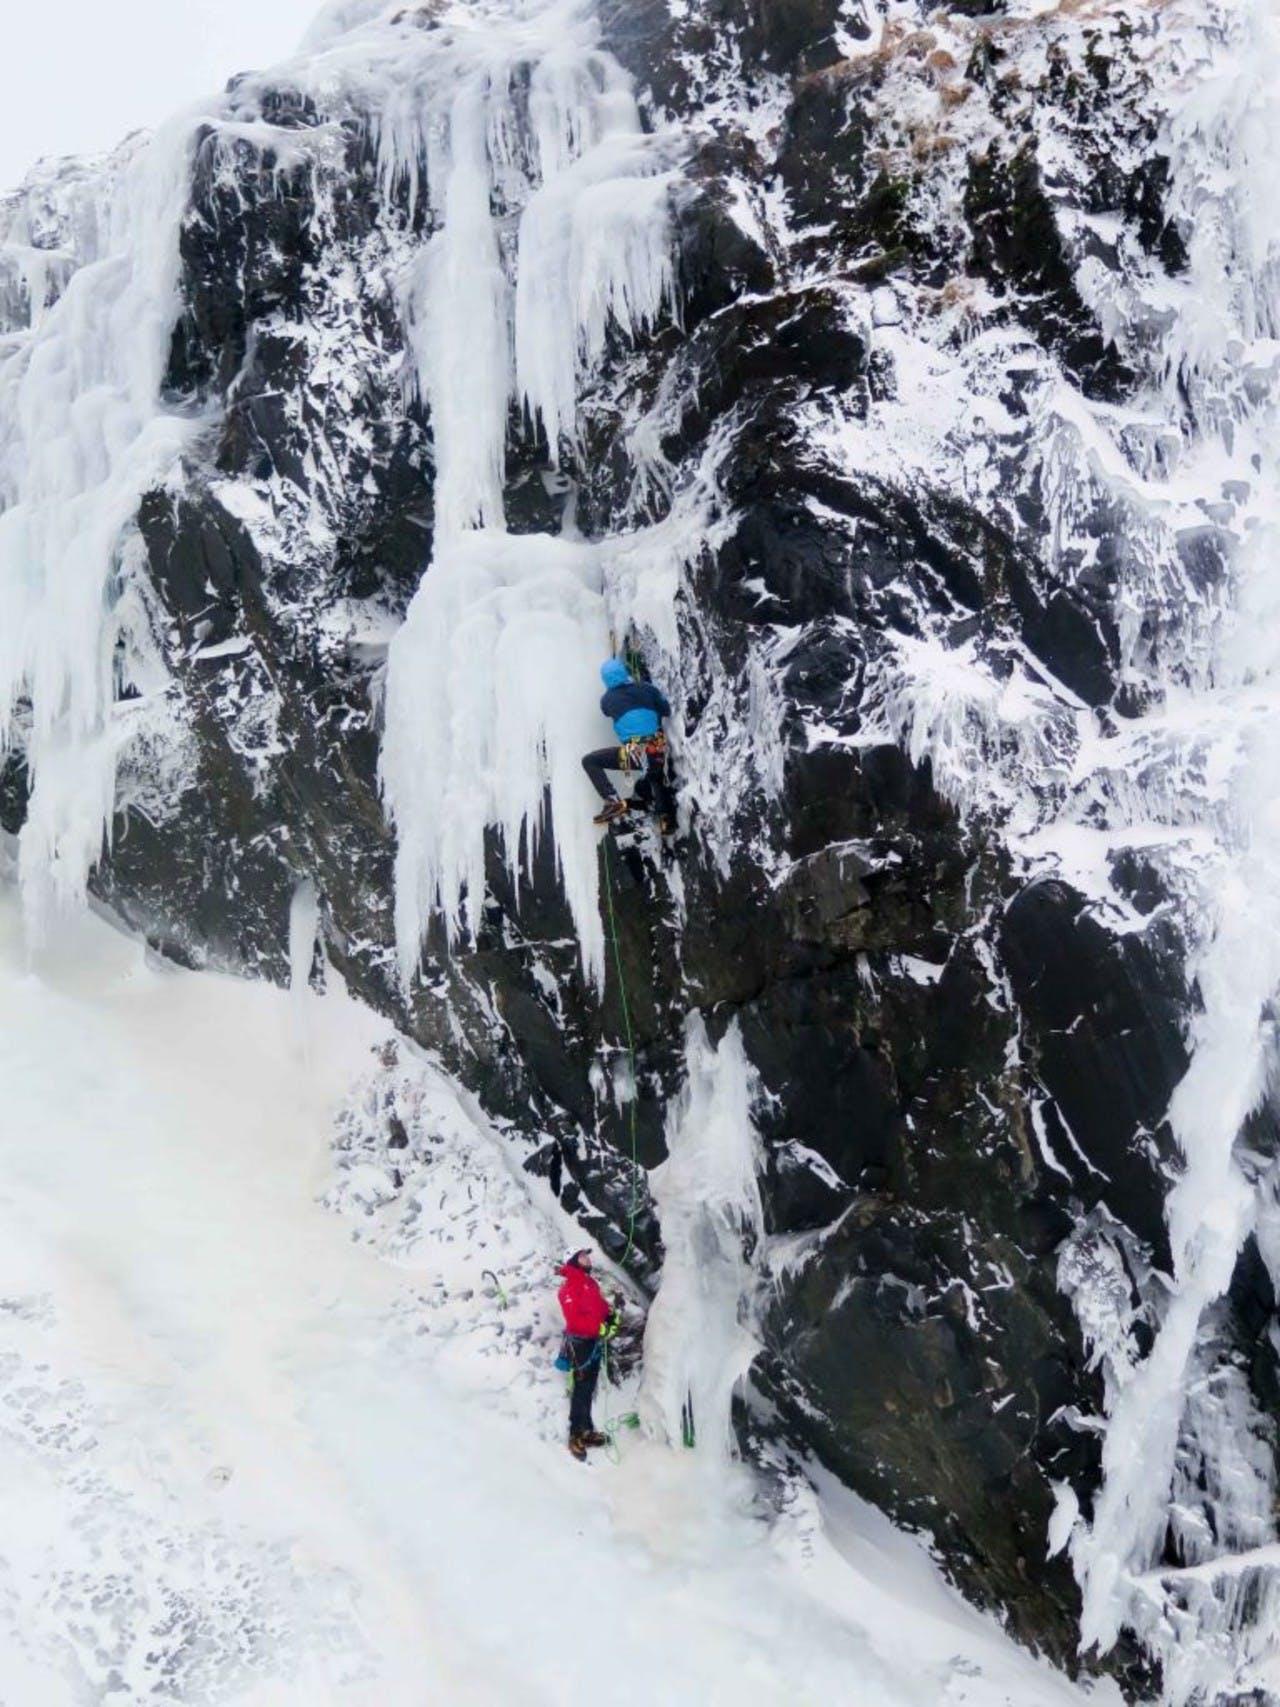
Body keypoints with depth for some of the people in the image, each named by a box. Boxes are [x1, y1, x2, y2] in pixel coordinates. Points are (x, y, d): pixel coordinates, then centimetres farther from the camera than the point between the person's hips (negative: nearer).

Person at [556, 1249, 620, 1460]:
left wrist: (613, 1309, -5)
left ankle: (587, 1430, 23)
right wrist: (600, 1328, -23)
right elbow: (574, 1319, -20)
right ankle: (576, 1436, -4)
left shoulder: (591, 1282, 14)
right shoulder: (569, 1286, -13)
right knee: (581, 1389, -8)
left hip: (596, 1341, 8)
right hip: (580, 1342, -8)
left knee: (589, 1388, 14)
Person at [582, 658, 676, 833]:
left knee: (589, 761, 4)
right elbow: (667, 711, 16)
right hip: (658, 751, 4)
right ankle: (667, 822, 38)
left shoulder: (607, 700, 4)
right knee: (657, 780, 34)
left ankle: (614, 802, -6)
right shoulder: (647, 688, 6)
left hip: (634, 754, -4)